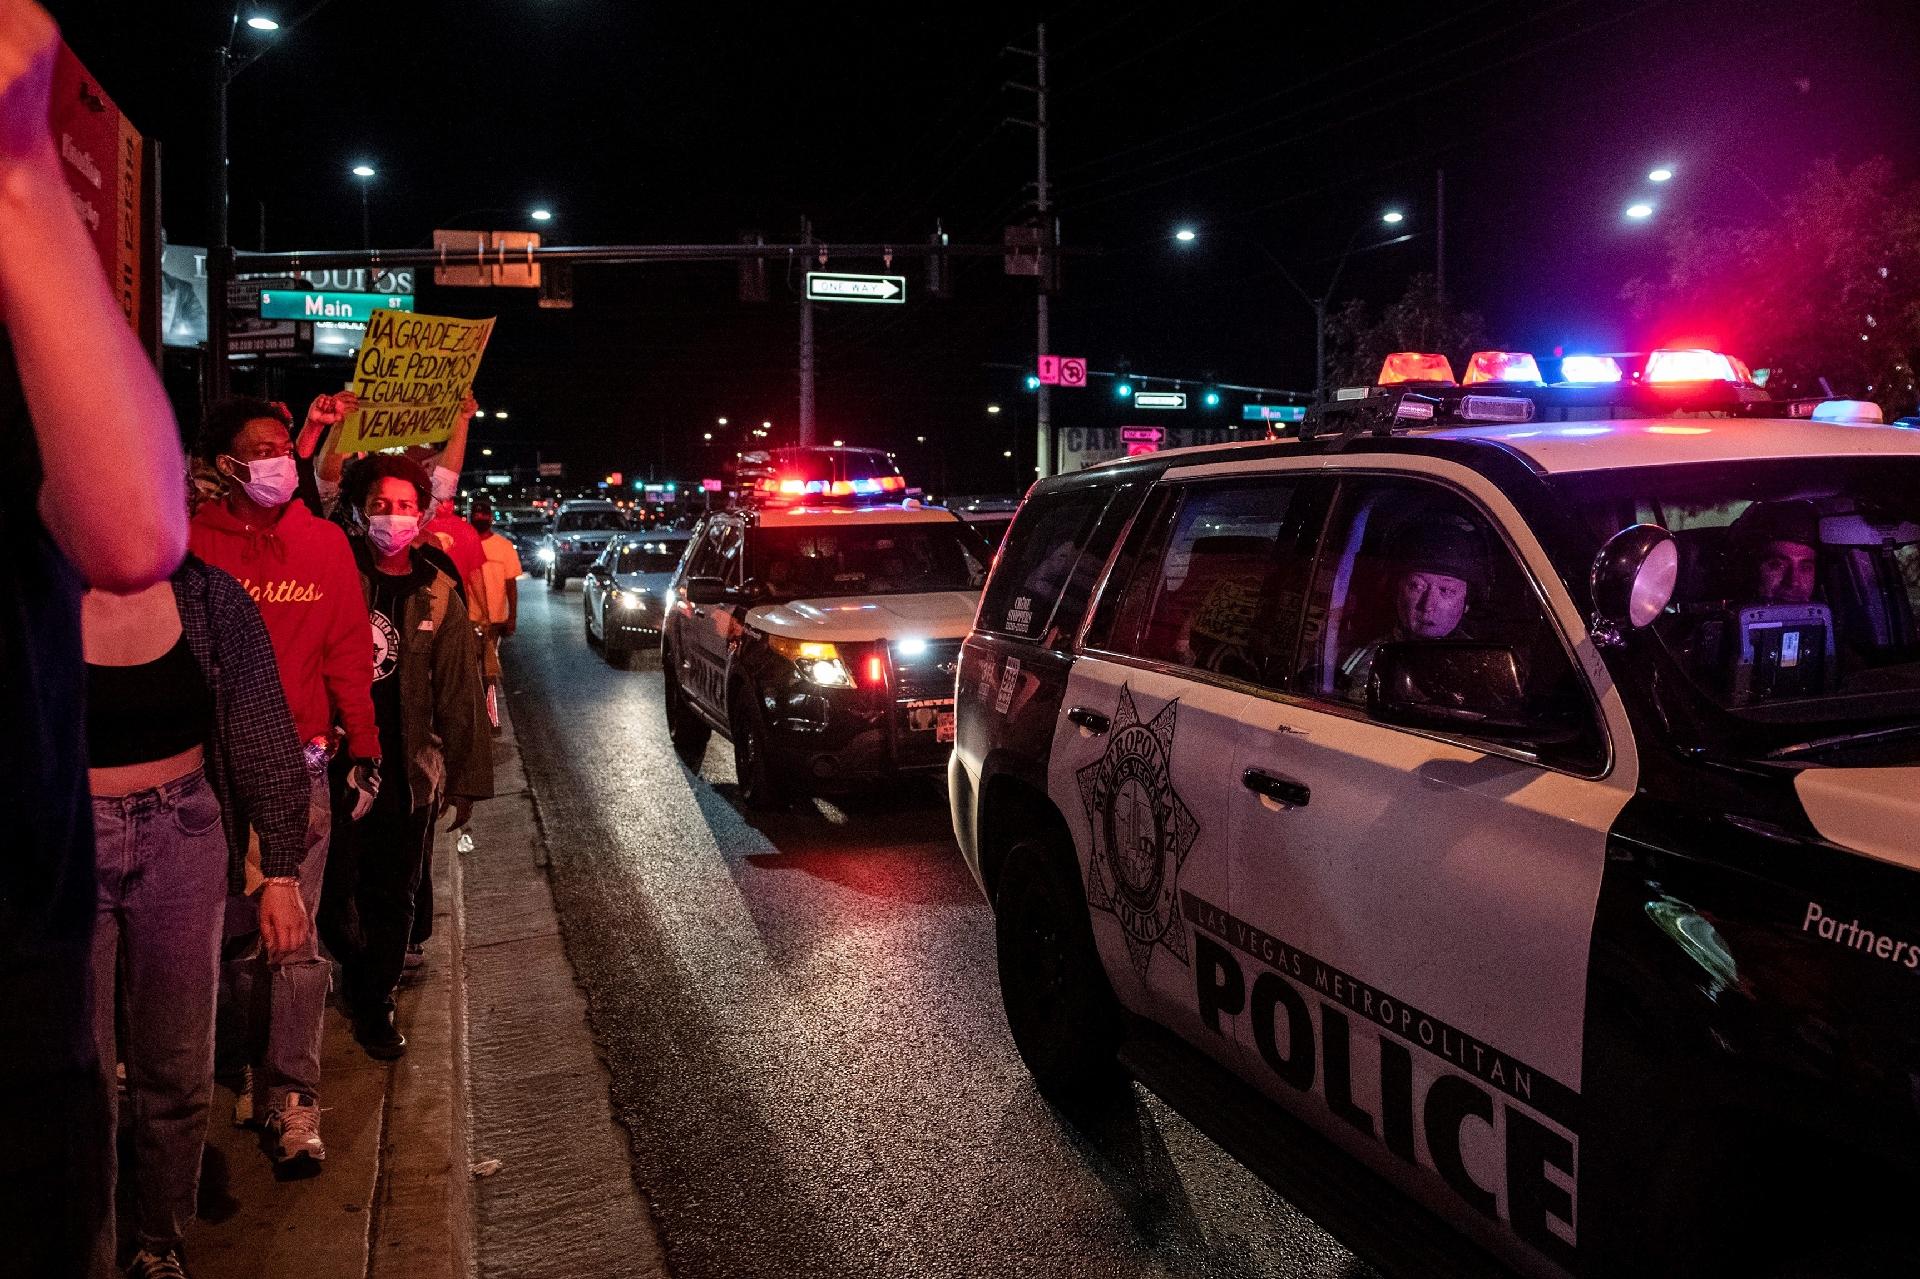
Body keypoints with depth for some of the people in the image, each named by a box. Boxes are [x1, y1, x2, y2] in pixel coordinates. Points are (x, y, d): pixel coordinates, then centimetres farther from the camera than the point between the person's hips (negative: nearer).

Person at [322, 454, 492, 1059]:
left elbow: (459, 698, 3)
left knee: (393, 897, 11)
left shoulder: (438, 599, 2)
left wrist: (465, 781, 2)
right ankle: (361, 977, 33)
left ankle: (375, 1002, 30)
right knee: (335, 892, 5)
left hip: (407, 773, 1)